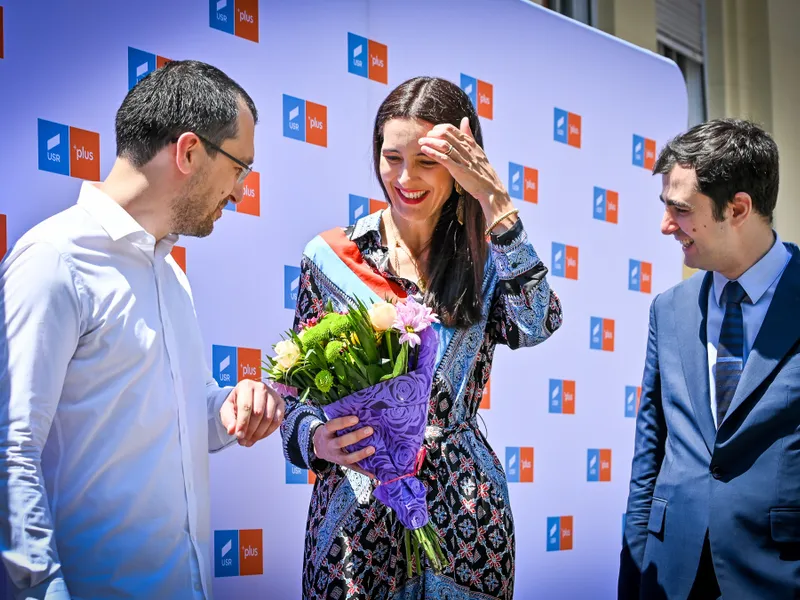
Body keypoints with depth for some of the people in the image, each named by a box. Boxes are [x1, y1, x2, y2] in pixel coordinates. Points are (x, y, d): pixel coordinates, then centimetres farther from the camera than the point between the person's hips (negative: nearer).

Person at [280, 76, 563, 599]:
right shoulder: (332, 256, 0)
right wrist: (316, 438, -18)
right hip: (355, 512, 0)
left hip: (465, 515, 0)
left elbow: (536, 325, -20)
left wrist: (494, 201, -20)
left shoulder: (486, 260, 1)